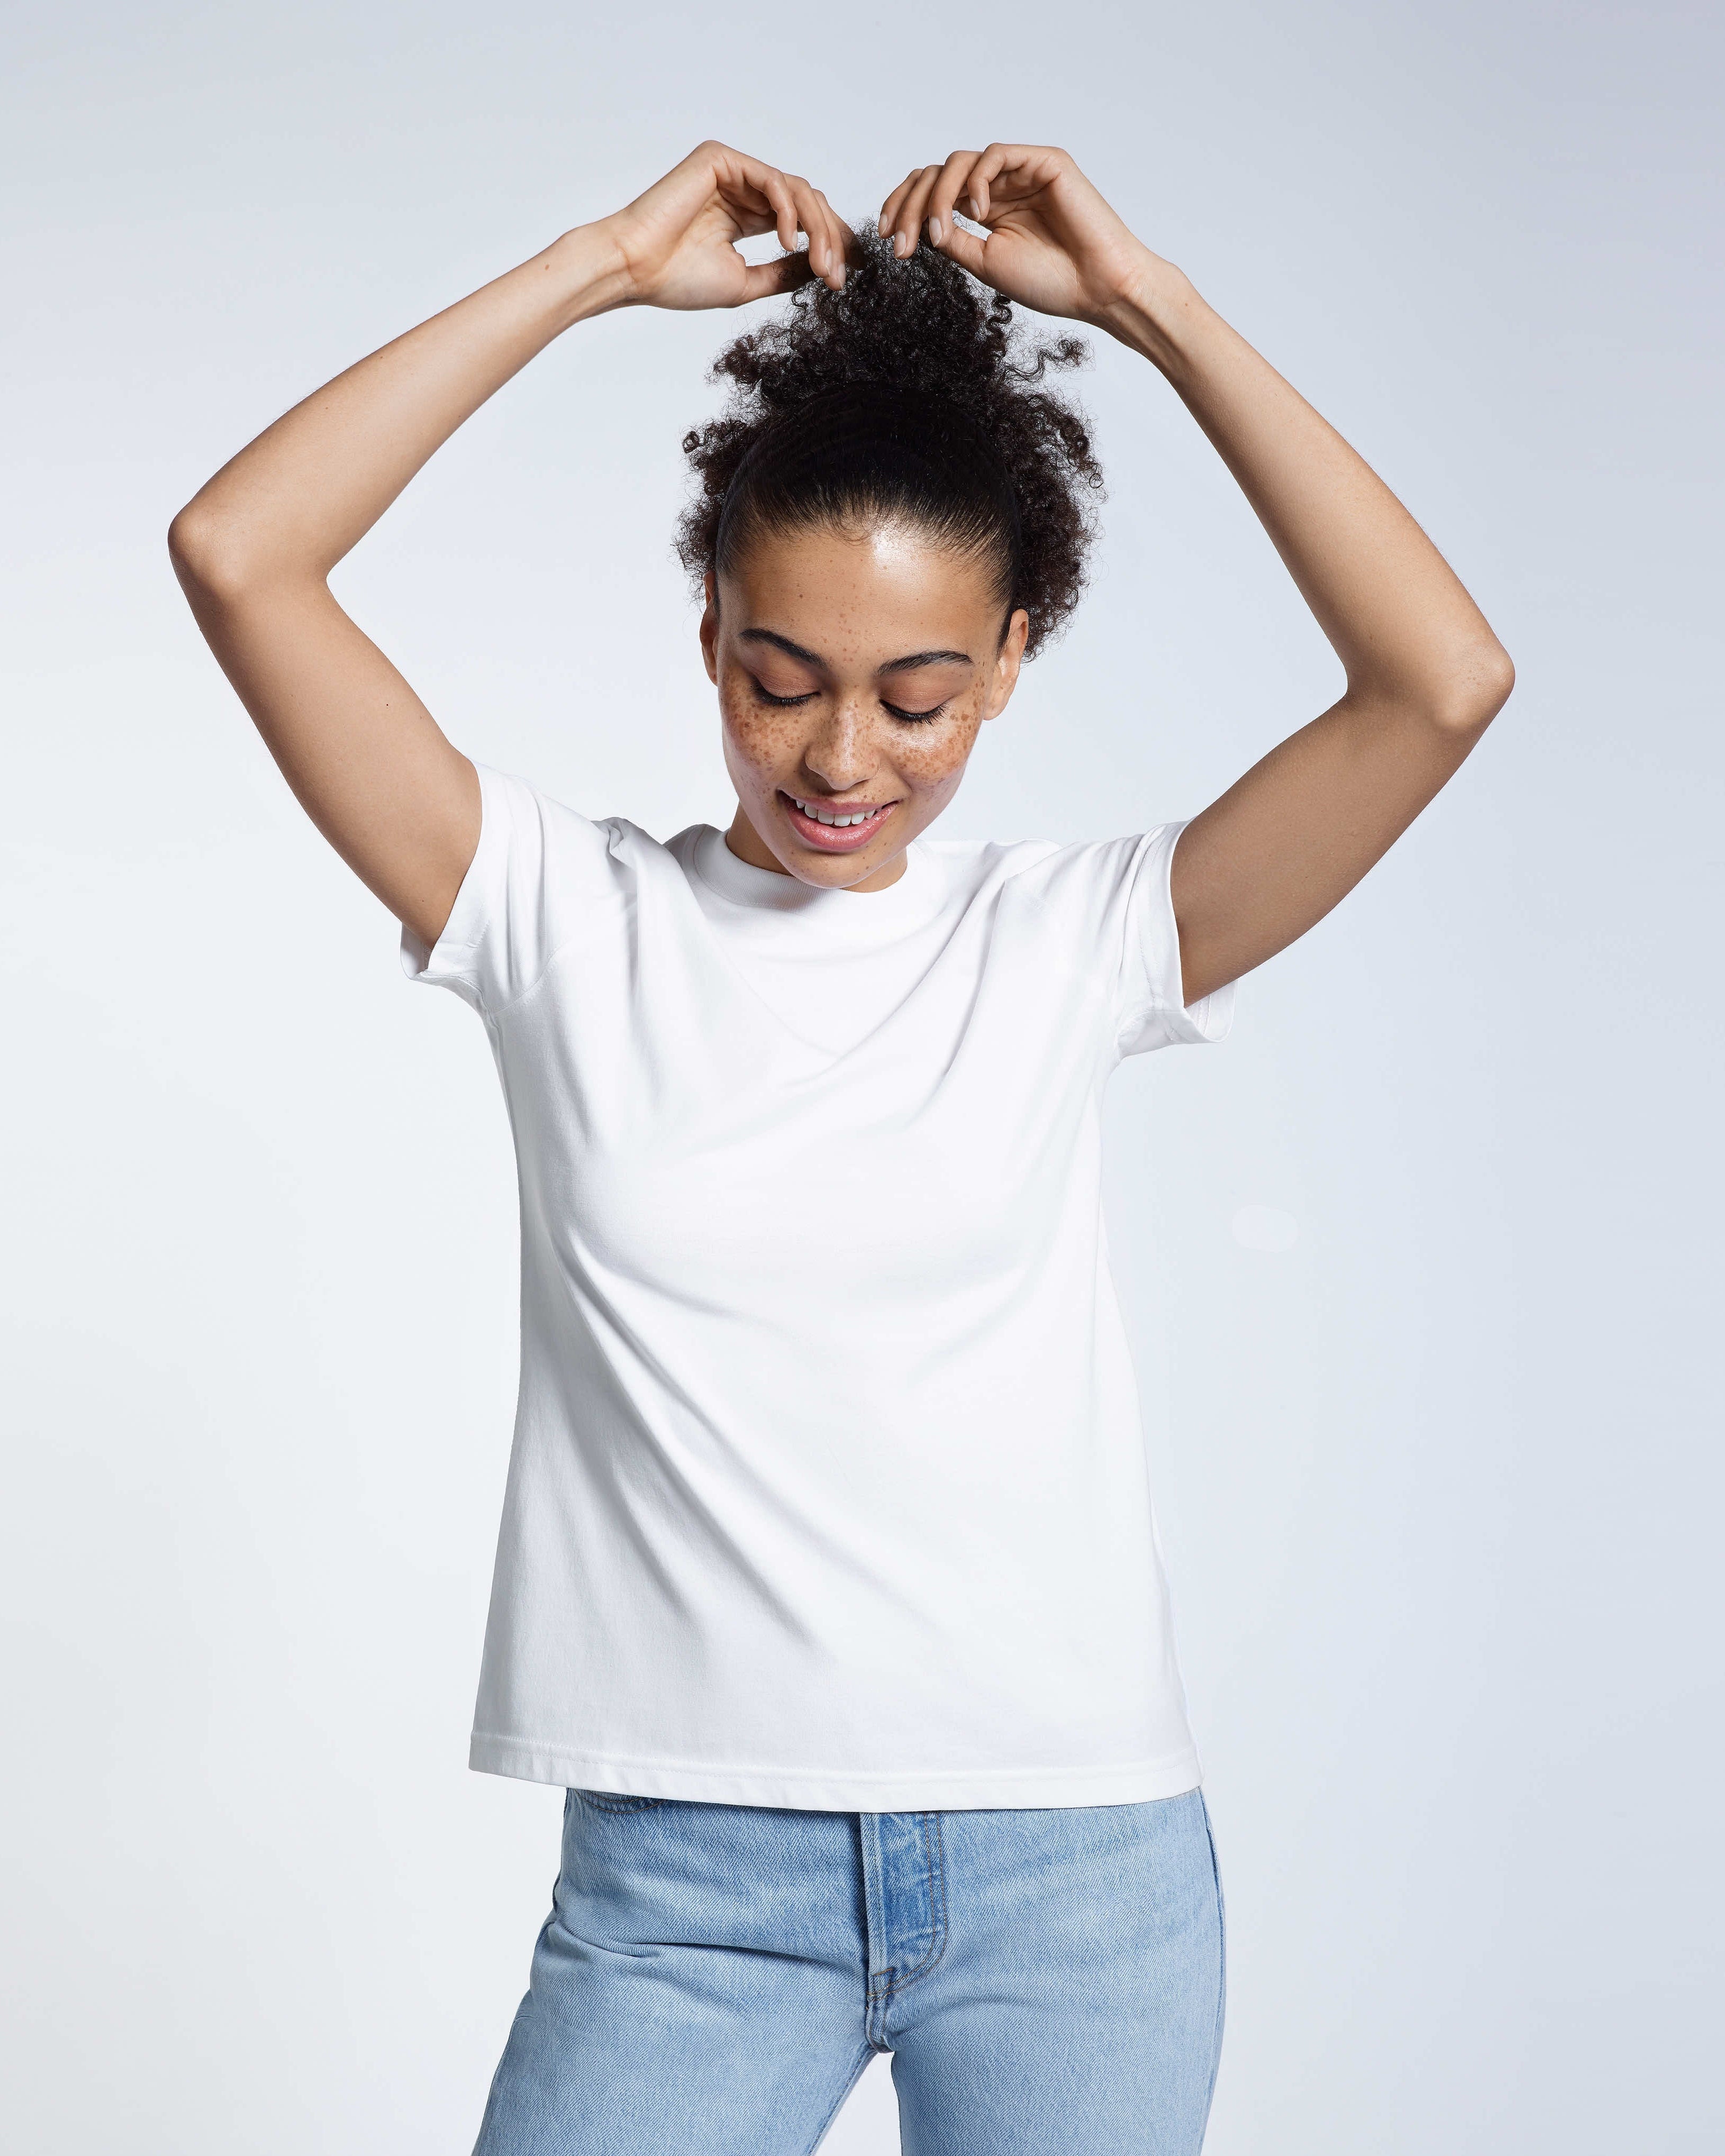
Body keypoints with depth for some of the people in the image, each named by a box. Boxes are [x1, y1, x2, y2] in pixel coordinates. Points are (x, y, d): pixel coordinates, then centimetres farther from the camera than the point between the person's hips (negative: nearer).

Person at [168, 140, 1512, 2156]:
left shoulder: (1071, 937, 1)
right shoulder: (572, 922, 1)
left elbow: (1444, 680, -9)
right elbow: (236, 552, -6)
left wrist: (1148, 304, -7)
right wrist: (604, 264, -5)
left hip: (1075, 1868, 1)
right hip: (684, 1874, 0)